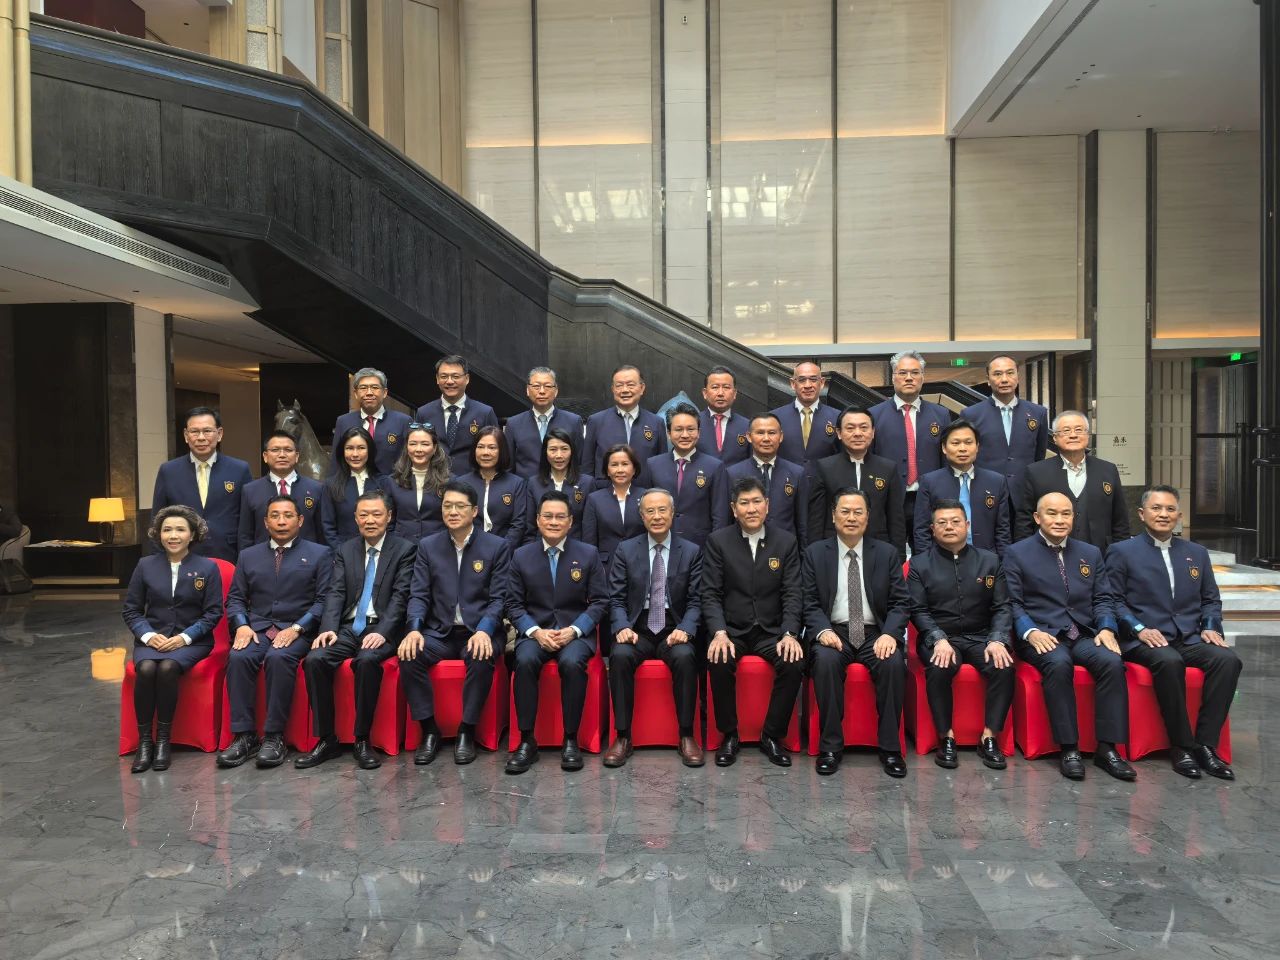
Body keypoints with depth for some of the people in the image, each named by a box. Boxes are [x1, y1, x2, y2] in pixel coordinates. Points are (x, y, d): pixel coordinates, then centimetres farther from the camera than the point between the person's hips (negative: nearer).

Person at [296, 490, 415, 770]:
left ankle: (362, 740, -19)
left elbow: (400, 596, -7)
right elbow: (335, 593, 5)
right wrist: (328, 628, -13)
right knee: (314, 659, -23)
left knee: (367, 660, -34)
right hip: (348, 627, 4)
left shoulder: (404, 550, 2)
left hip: (382, 629, -4)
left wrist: (382, 632, -21)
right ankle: (327, 739, -11)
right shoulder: (344, 550, 15)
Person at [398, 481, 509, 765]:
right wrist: (414, 629, -15)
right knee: (409, 656, -26)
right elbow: (419, 595, 5)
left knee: (481, 658, -34)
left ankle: (467, 731, -15)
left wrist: (484, 631, -21)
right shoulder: (428, 546, 10)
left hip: (479, 631, -2)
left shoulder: (497, 546, 2)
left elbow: (499, 598, -3)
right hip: (439, 632, 3)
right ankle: (429, 730, -10)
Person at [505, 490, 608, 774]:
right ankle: (526, 741, -19)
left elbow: (599, 601, 1)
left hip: (576, 631, -1)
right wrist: (536, 632, -12)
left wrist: (574, 630, -13)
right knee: (524, 661, -31)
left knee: (572, 663, -33)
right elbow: (514, 604, 4)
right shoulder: (521, 556, 5)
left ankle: (571, 740, -17)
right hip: (535, 631, 1)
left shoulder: (588, 554, 2)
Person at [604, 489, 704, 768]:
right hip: (637, 629, 1)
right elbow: (616, 598, 3)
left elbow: (695, 600, 1)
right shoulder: (625, 550, 7)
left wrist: (685, 629, -17)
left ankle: (686, 735, -18)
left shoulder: (691, 551, 6)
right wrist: (623, 627, -16)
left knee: (685, 657, -33)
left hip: (674, 630, 0)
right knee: (620, 656, -31)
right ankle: (622, 736, -20)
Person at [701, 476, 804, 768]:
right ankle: (728, 735, -8)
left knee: (794, 664, -26)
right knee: (719, 662, -31)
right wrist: (719, 632, -21)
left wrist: (789, 634, -16)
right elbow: (711, 593, -5)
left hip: (772, 629, 1)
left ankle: (772, 736, -5)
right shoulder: (718, 541, -1)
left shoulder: (786, 541, 3)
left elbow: (792, 594, -1)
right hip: (731, 629, -1)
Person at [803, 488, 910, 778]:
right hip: (833, 631, -1)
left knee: (894, 663, -30)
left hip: (875, 633, 1)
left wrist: (889, 634, -15)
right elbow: (810, 602, 2)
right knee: (825, 660, -33)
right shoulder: (815, 553, 7)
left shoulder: (886, 553, 9)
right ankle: (831, 745, -20)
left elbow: (900, 602, 4)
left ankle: (890, 748, -15)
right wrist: (823, 630, -18)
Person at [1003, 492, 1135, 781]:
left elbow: (1103, 598, 14)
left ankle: (1107, 748, -19)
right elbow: (1012, 602, -1)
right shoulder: (1017, 553, 5)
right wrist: (1031, 632, -17)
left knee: (1112, 662, -27)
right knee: (1058, 664, -35)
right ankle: (1069, 748, -24)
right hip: (1042, 636, -4)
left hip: (1084, 635, 4)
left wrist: (1106, 628, -5)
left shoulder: (1091, 553, 18)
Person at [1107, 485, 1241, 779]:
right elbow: (1114, 600, -1)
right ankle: (1181, 746, -21)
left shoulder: (1197, 553, 19)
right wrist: (1140, 629, -15)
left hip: (1190, 638, 5)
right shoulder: (1122, 552, 4)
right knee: (1169, 662, -35)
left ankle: (1206, 744, -18)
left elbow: (1211, 599, 20)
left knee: (1228, 659, -25)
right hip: (1145, 640, -4)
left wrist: (1211, 627, 1)